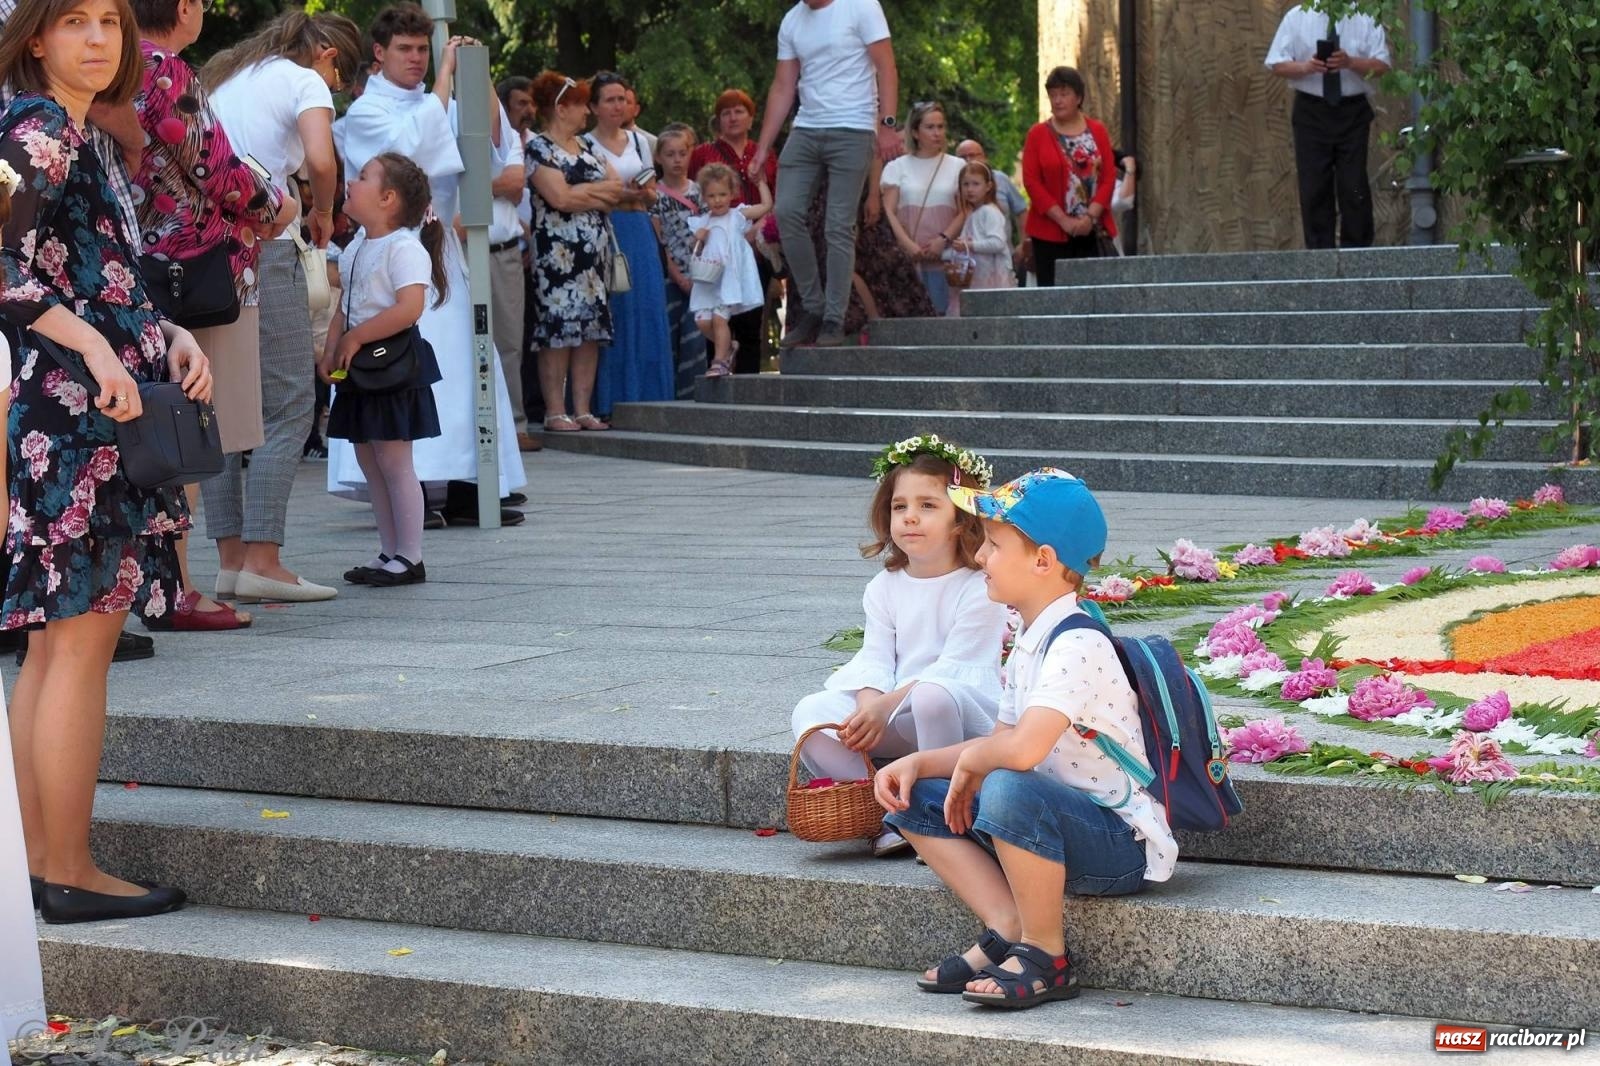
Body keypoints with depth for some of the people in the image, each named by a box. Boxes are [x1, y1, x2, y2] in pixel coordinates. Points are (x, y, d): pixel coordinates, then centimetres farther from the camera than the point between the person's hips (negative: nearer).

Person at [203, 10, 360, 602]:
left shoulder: (224, 76, 22)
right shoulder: (306, 82, 0)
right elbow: (320, 159, -17)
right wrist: (322, 212, 2)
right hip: (261, 248, -7)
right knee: (288, 406, -3)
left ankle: (231, 557, 9)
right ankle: (262, 560, -8)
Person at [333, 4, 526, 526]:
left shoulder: (435, 105, 18)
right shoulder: (365, 111, -1)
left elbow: (488, 143, 9)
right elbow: (411, 144, -18)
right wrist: (446, 76, -15)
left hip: (442, 249, 6)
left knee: (462, 364, 2)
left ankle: (463, 490, 4)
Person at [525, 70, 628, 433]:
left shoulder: (584, 145, 19)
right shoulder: (538, 147, -5)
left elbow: (617, 187, 13)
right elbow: (560, 197, -16)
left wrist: (583, 193, -6)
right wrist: (600, 191, -2)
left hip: (594, 250, 7)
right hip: (558, 251, -7)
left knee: (592, 328, 4)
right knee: (558, 328, -8)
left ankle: (583, 409, 7)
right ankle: (555, 412, -5)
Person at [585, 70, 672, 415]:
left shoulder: (638, 142, 16)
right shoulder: (585, 146, 0)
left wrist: (642, 193, -3)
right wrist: (622, 196, -13)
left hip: (640, 233, 5)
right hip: (604, 234, -5)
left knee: (647, 311, 0)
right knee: (612, 315, -8)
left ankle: (647, 396, 6)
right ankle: (613, 400, -4)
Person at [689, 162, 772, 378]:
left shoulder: (738, 216, 4)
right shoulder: (701, 222, 14)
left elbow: (767, 205, -1)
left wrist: (761, 181, 10)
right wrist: (697, 240, -3)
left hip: (729, 279, -4)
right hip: (707, 280, 4)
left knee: (719, 318, -15)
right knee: (702, 320, -5)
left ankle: (720, 361, -9)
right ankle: (727, 347, 18)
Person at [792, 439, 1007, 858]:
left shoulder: (980, 589, -9)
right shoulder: (884, 588, 10)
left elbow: (953, 667, -15)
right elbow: (875, 659, 2)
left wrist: (886, 705, -23)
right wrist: (869, 707, -20)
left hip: (967, 706, -5)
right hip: (893, 717, 5)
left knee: (933, 696, -41)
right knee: (812, 712, -18)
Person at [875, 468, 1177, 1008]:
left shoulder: (1078, 645, -22)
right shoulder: (1027, 645, 10)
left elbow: (1022, 750, -34)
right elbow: (1000, 745, 14)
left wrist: (971, 761, -13)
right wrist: (919, 762, -1)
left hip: (1124, 847, -10)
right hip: (1059, 826, 10)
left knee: (1009, 791, -38)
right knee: (913, 799, 6)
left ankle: (1047, 957, -19)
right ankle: (1007, 930, -6)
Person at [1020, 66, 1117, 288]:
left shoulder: (1097, 131, 10)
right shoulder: (1038, 135, 3)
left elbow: (1109, 177, 5)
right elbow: (1031, 182, -4)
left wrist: (1090, 216, -9)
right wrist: (1063, 220, -12)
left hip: (1092, 232, 2)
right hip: (1051, 234, -2)